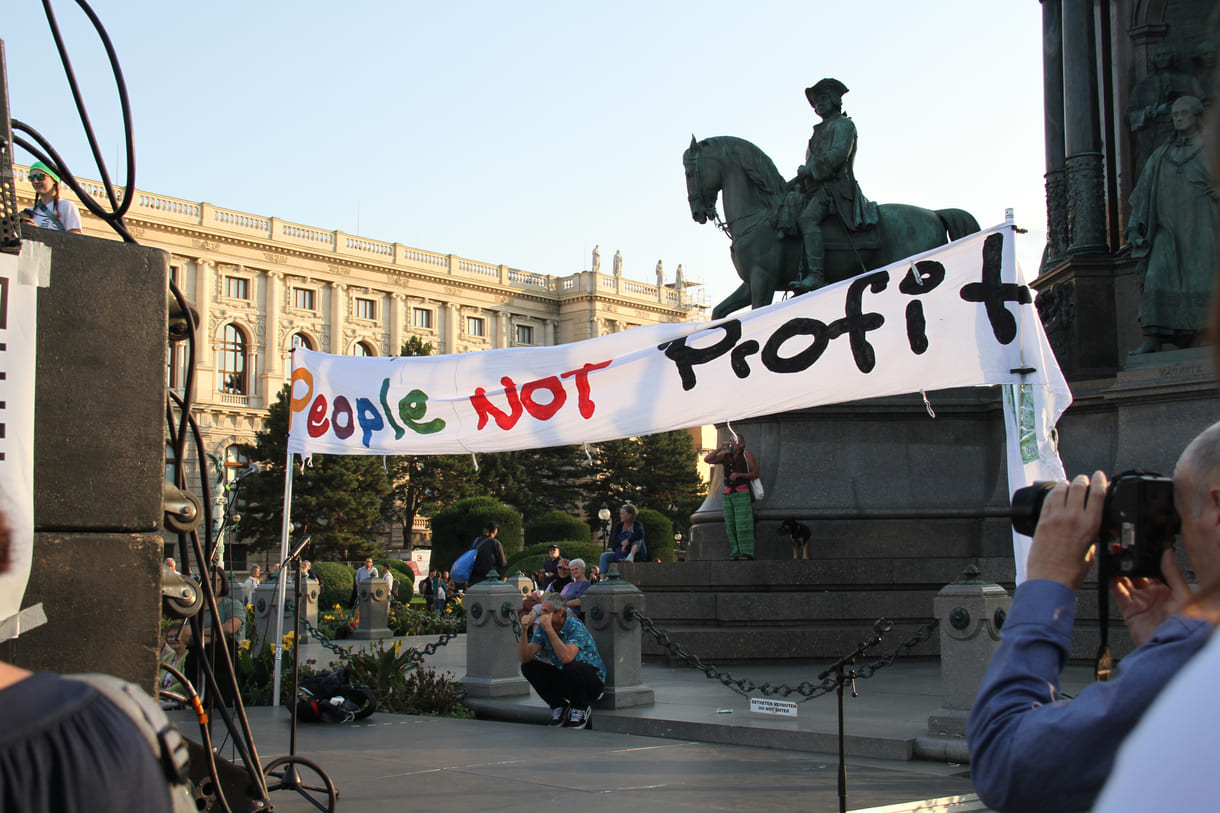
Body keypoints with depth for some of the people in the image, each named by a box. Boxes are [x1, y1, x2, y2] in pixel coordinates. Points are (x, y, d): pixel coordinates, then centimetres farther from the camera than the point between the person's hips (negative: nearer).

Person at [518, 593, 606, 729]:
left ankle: (581, 708, -7)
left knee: (572, 667, -38)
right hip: (564, 680, 6)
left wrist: (549, 629, -38)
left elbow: (566, 657, -41)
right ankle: (559, 706, 4)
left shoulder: (576, 627, -23)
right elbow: (525, 658, -10)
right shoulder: (542, 628, -4)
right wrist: (524, 630, -23)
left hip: (593, 681, -6)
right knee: (528, 667, -12)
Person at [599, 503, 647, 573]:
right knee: (604, 556, -17)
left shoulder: (637, 524, -5)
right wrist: (622, 543, -24)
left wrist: (627, 541, -29)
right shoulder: (618, 526, 4)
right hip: (620, 554, 4)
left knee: (638, 539, -29)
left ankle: (631, 556, -53)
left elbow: (640, 534, -29)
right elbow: (613, 542, -5)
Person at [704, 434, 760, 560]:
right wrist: (720, 448, -1)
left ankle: (746, 553, -13)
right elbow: (707, 460, 6)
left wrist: (739, 475, -10)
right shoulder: (725, 456, 14)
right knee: (730, 525, 1)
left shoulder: (746, 455, 3)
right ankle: (734, 553, 2)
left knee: (742, 523, -12)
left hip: (742, 493, -5)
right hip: (727, 494, 5)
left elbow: (755, 473, 2)